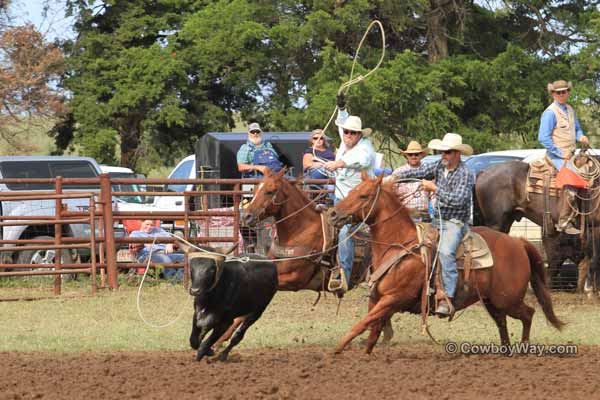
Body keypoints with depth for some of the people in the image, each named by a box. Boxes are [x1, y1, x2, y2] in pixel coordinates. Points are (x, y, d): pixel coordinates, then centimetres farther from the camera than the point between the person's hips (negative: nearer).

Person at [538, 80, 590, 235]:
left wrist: (581, 137, 3)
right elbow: (544, 137, -16)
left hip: (570, 154, 9)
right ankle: (564, 222, -25)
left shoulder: (570, 110, 15)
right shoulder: (550, 113, -10)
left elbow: (577, 129, 28)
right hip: (557, 156, -9)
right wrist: (561, 153, -16)